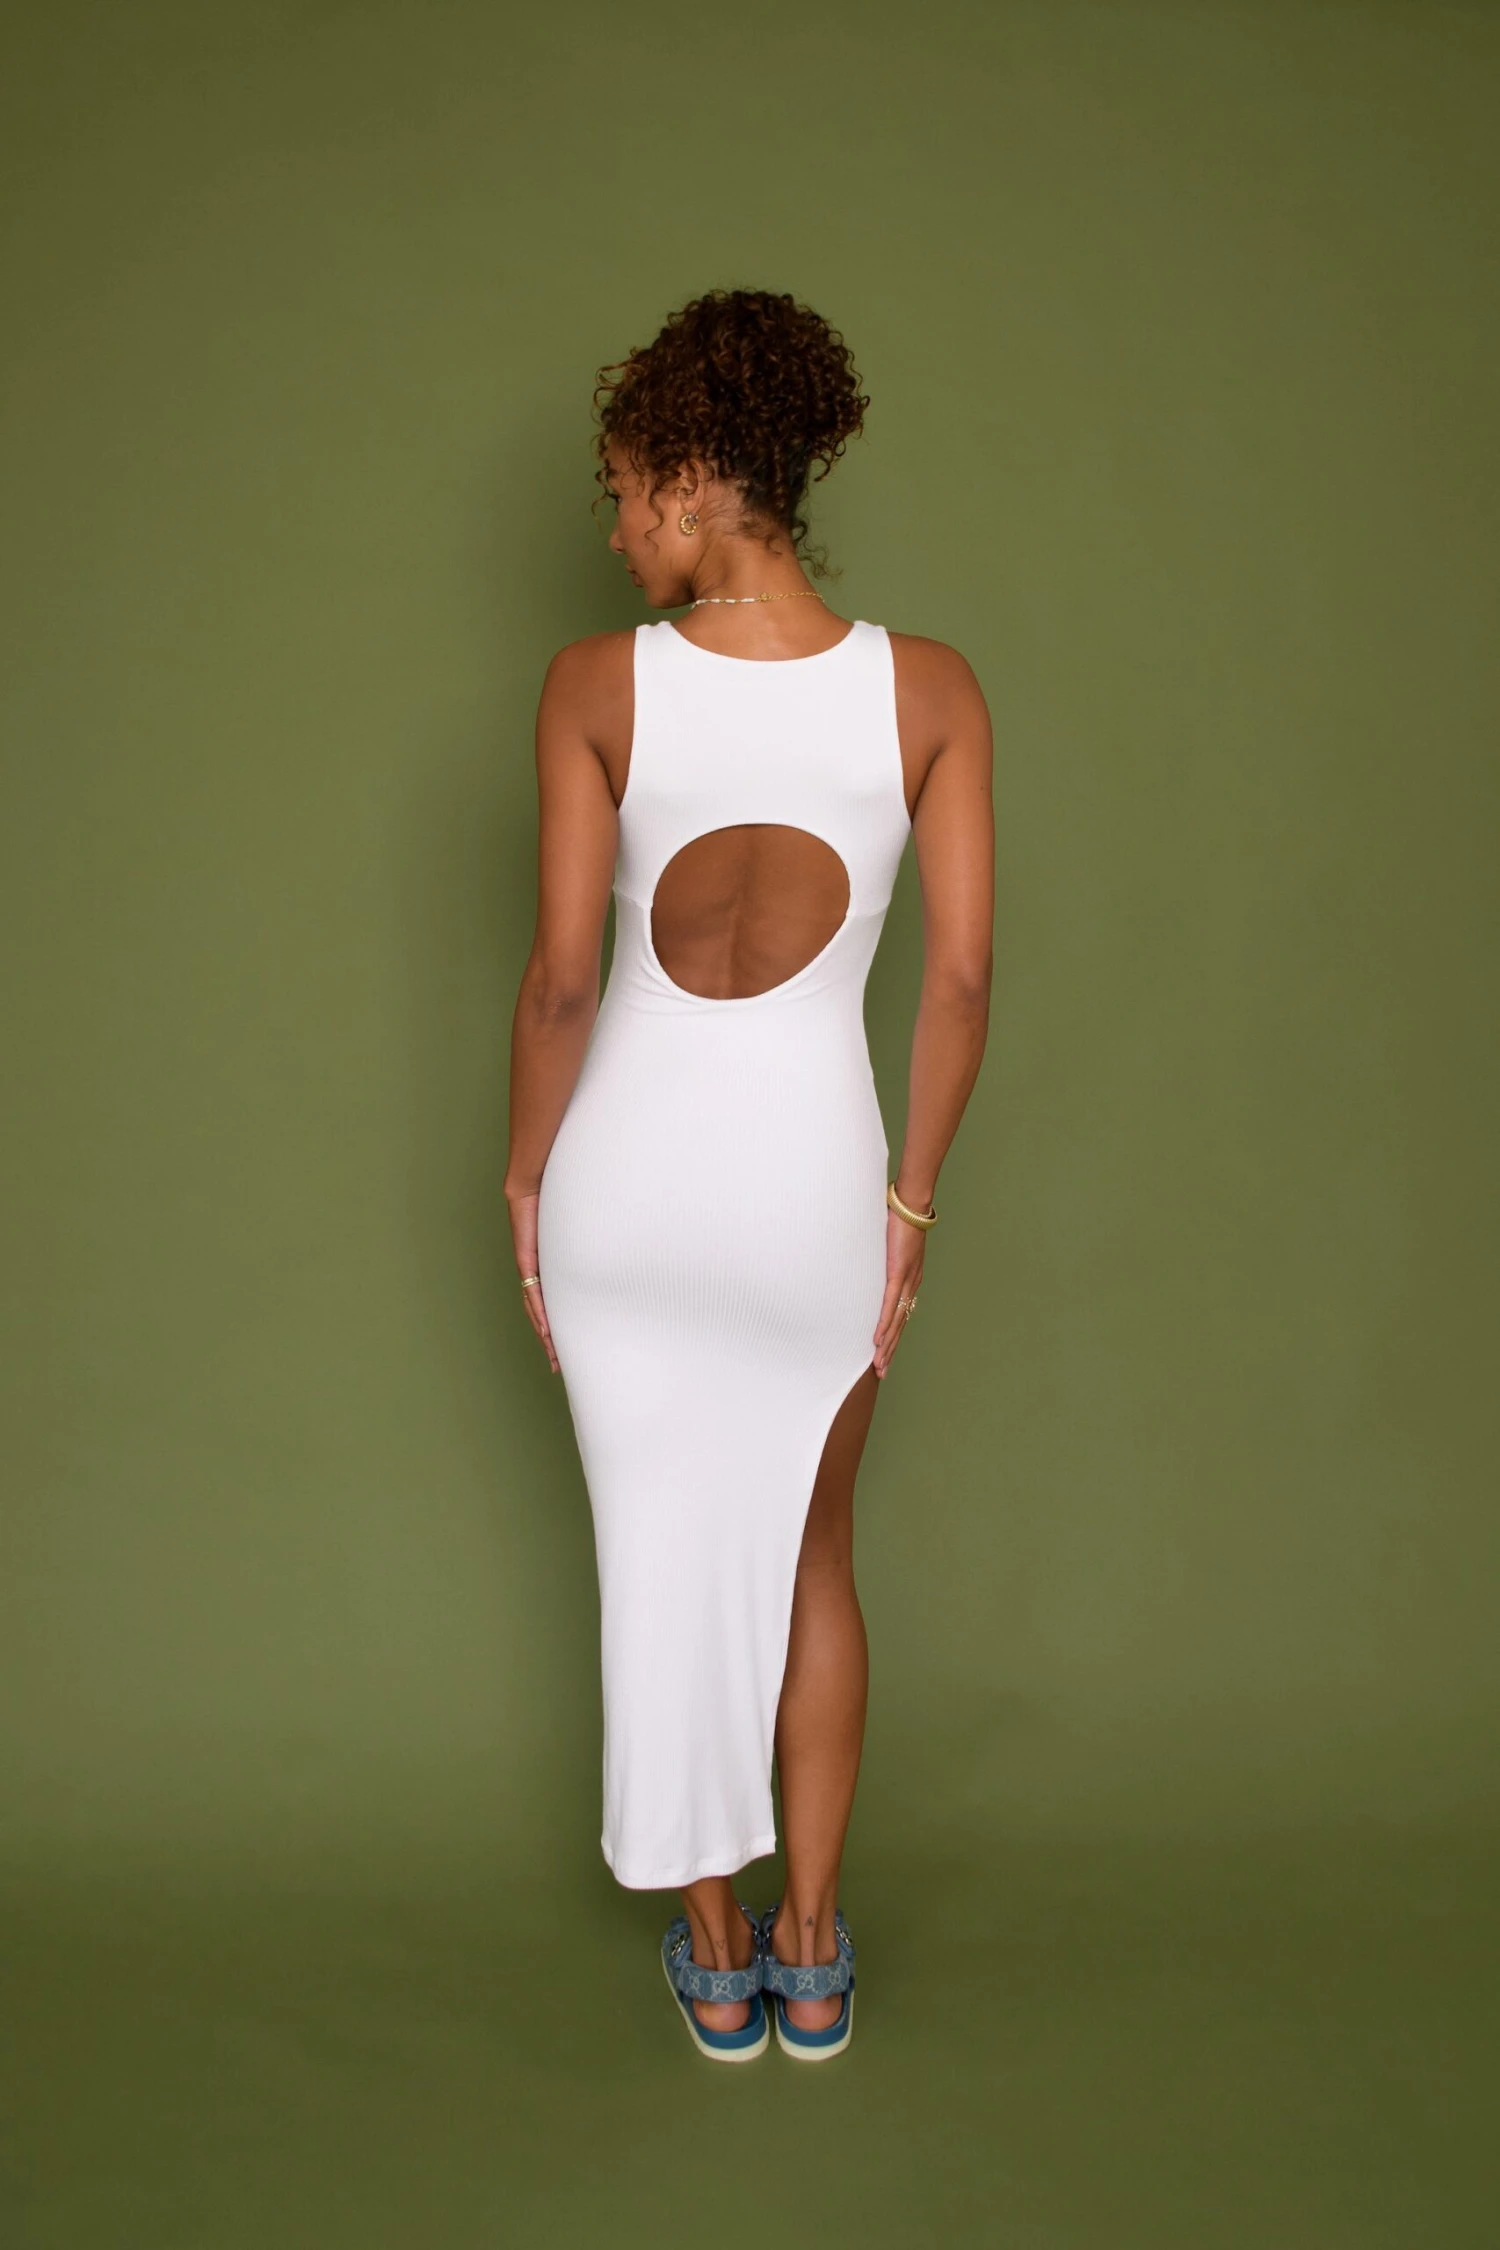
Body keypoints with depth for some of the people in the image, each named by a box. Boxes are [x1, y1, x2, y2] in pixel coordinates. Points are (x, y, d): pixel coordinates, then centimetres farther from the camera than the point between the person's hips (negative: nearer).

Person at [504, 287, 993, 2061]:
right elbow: (961, 980, -8)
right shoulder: (928, 689, -7)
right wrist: (910, 1200, 3)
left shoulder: (596, 686, -12)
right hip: (815, 1175, 1)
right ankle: (811, 1953, 33)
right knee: (811, 1556, 22)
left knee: (662, 1560, 17)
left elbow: (561, 980, -12)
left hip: (630, 1167, -1)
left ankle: (716, 1959, 33)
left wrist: (526, 1181, 3)